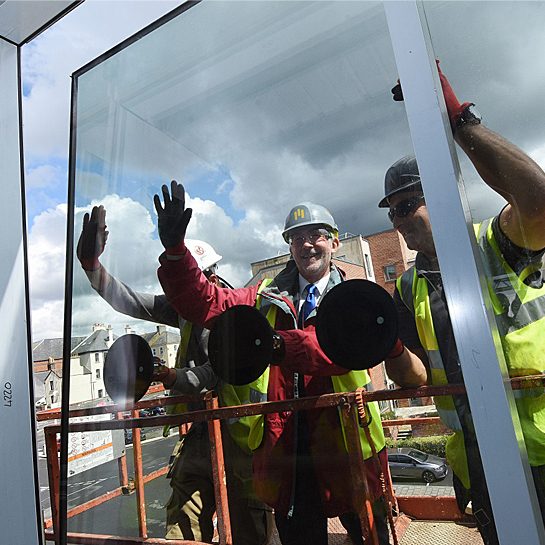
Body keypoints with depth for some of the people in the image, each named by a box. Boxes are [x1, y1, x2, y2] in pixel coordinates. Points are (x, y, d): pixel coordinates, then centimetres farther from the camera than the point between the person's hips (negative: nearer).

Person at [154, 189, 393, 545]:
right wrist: (175, 250, -18)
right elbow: (203, 302, -3)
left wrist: (277, 344, -37)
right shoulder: (267, 299, 8)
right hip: (284, 445, 2)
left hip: (346, 443, -1)